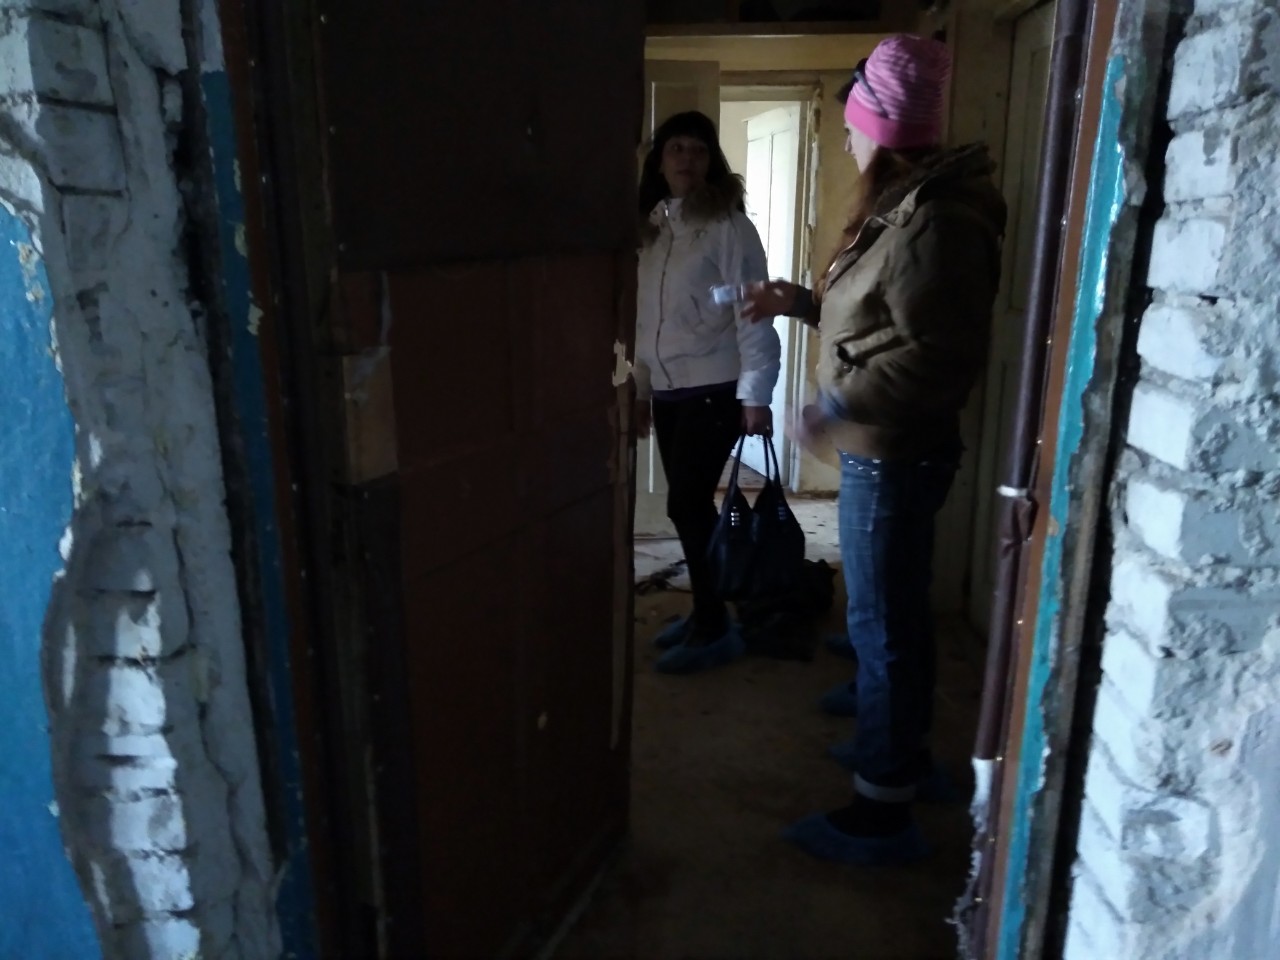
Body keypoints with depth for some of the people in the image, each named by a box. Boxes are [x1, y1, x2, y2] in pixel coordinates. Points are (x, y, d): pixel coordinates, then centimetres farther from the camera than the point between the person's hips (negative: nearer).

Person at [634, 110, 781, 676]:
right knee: (689, 504, 12)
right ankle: (704, 613, 26)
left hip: (714, 389, -6)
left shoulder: (728, 224, -9)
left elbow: (753, 311, -13)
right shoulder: (651, 226, 11)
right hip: (667, 391, 7)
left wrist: (756, 394, -18)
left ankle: (715, 629, 8)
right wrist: (641, 389, 16)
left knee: (686, 504, -6)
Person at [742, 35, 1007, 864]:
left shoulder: (933, 222, -20)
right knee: (898, 614, 21)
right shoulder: (906, 208, 12)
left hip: (893, 458, -10)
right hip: (888, 453, 10)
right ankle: (902, 749, 40)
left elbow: (941, 357, -25)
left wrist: (837, 410, -24)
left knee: (882, 625, -2)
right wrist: (800, 302, 15)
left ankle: (883, 811, 13)